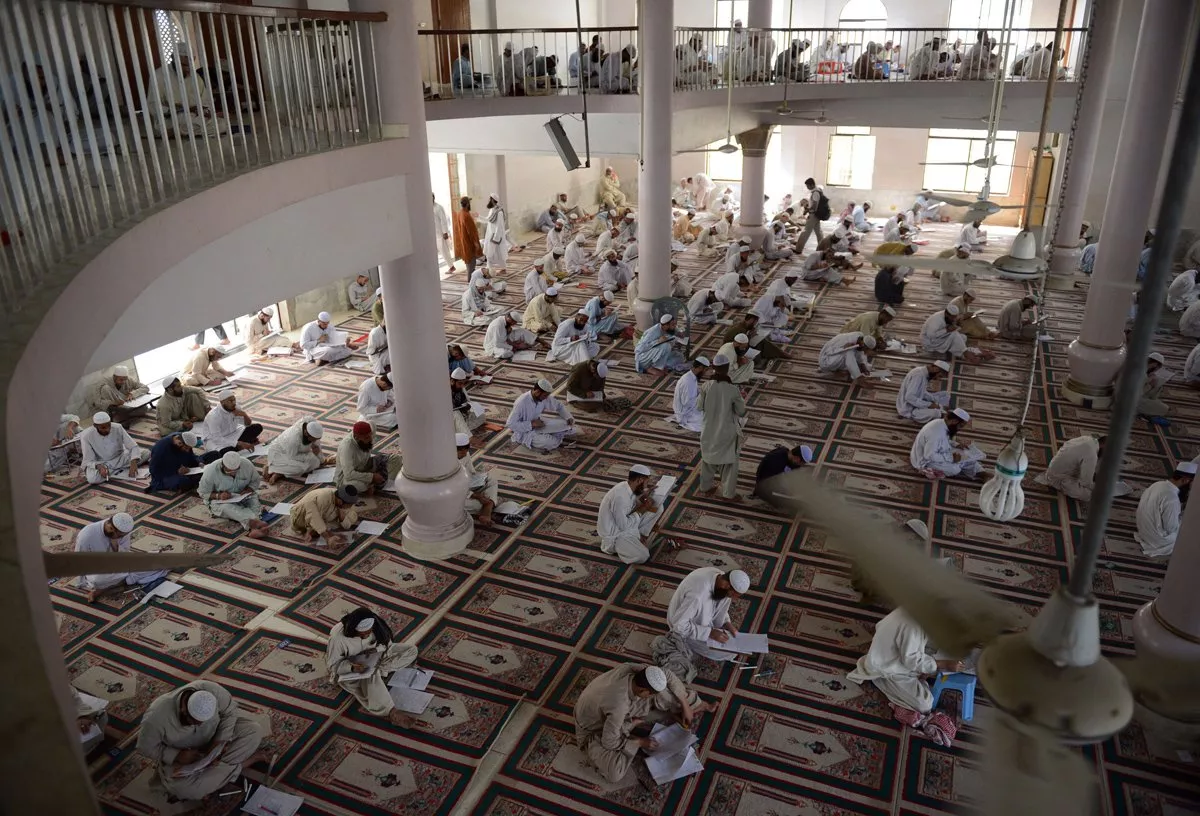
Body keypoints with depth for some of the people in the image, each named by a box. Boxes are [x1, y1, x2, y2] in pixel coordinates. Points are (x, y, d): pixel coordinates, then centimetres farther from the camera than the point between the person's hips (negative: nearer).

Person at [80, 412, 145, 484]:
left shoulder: (118, 428, -17)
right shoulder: (86, 436, -21)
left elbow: (133, 447, -17)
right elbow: (89, 461, -16)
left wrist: (133, 463, -36)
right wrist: (99, 466, -39)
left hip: (119, 459, 1)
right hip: (101, 464, -1)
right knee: (92, 478, -35)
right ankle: (121, 469, -13)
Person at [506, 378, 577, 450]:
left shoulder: (544, 397, -9)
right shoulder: (521, 403, -28)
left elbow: (559, 406, 6)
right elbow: (510, 424, -27)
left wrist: (569, 417, -11)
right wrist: (532, 424, -28)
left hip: (538, 426, 7)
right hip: (524, 433, -6)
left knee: (565, 423, -7)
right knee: (549, 442, -29)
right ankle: (559, 442, 2)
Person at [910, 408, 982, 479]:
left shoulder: (941, 423, -3)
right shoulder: (937, 432, -31)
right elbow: (929, 456, -34)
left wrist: (956, 444, 1)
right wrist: (951, 458, -26)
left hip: (934, 454, 10)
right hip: (925, 462, -9)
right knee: (954, 469, -17)